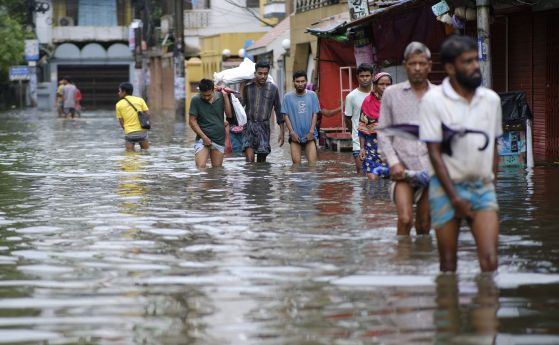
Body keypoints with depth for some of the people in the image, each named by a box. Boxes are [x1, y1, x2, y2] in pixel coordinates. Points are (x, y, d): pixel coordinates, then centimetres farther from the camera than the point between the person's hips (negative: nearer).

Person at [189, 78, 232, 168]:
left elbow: (229, 114, -3)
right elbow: (192, 121, -3)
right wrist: (204, 137, -10)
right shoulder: (196, 100, -5)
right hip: (203, 139, -2)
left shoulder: (220, 97, 1)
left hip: (219, 140, 2)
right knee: (200, 167, -17)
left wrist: (225, 96, -8)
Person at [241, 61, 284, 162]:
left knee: (261, 161, 3)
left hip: (264, 127, 1)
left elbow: (278, 110, 9)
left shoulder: (273, 88, 5)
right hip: (249, 126, -1)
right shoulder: (247, 88, 4)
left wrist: (282, 132, 7)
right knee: (249, 159, -15)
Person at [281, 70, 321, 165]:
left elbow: (315, 114, 4)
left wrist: (311, 131, -6)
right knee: (296, 162, -5)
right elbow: (286, 115, 1)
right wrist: (292, 132, -7)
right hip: (295, 136, 0)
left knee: (312, 162, -8)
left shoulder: (312, 95, 4)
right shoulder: (288, 97, 2)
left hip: (309, 135, 0)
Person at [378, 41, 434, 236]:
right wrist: (393, 162, -6)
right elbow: (383, 132, 6)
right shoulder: (392, 93, 5)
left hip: (431, 168, 1)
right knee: (405, 219, -17)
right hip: (402, 166, -1)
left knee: (424, 224, 7)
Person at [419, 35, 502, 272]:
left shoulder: (491, 99, 7)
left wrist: (490, 184, 8)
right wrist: (455, 198, -11)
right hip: (447, 189, -3)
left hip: (483, 188, 3)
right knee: (448, 264, 4)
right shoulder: (433, 100, -6)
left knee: (489, 260, -12)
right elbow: (434, 153, -8)